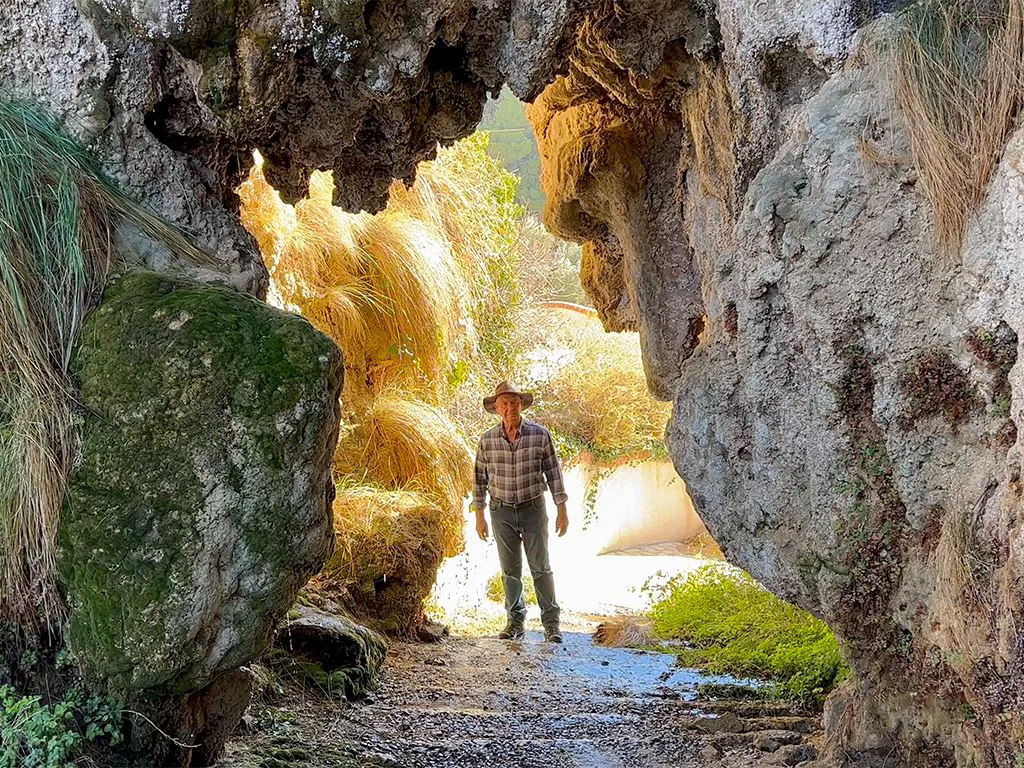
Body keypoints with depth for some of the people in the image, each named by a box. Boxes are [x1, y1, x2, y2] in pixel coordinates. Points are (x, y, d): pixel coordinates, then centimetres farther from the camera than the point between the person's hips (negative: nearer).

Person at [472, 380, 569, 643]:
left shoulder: (540, 434, -6)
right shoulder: (488, 439, -2)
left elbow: (553, 473, -2)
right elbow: (480, 478, 5)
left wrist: (562, 510, -3)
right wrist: (479, 516, 5)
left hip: (533, 508, -2)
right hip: (502, 512, 2)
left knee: (541, 567, -2)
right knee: (510, 570, 8)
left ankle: (551, 623, 2)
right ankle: (516, 622, 17)